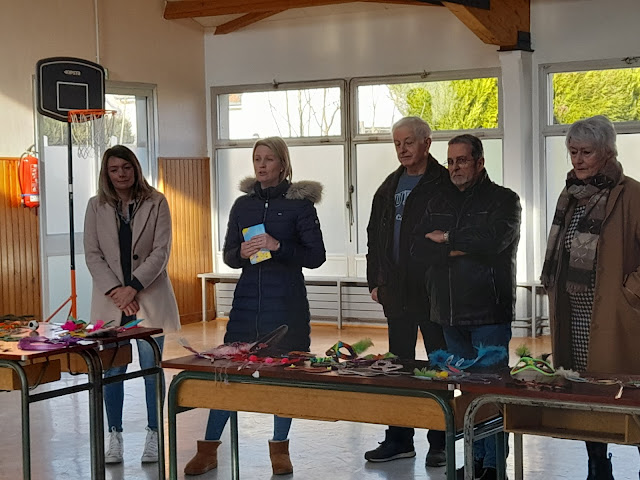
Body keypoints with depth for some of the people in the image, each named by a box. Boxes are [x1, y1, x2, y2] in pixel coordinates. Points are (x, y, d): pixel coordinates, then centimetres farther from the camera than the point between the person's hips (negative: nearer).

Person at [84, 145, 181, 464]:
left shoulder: (156, 203, 2)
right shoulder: (96, 206, 8)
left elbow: (161, 251, -4)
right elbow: (92, 254, 4)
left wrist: (133, 287, -13)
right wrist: (115, 290, -9)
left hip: (149, 297, -1)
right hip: (110, 299, 2)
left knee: (152, 369, 0)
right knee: (112, 370, 2)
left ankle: (154, 437, 11)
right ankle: (114, 437, 13)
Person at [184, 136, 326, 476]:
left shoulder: (299, 203, -1)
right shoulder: (242, 205, 11)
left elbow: (316, 256, -4)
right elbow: (228, 254, 16)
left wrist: (278, 246, -17)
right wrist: (242, 252, -7)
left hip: (287, 302, -3)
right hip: (247, 298, 3)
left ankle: (279, 448, 18)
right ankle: (208, 449, 8)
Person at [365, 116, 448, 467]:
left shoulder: (444, 185, -6)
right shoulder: (389, 187, 13)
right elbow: (375, 237, 19)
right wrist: (375, 281, 12)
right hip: (396, 292, 6)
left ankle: (439, 442, 11)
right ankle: (399, 440, 19)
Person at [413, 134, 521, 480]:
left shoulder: (503, 200, 0)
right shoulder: (439, 203, 15)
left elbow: (492, 240, -19)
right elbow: (419, 248, 3)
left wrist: (447, 238, -6)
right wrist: (462, 248, -11)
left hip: (489, 312, -5)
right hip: (450, 312, 5)